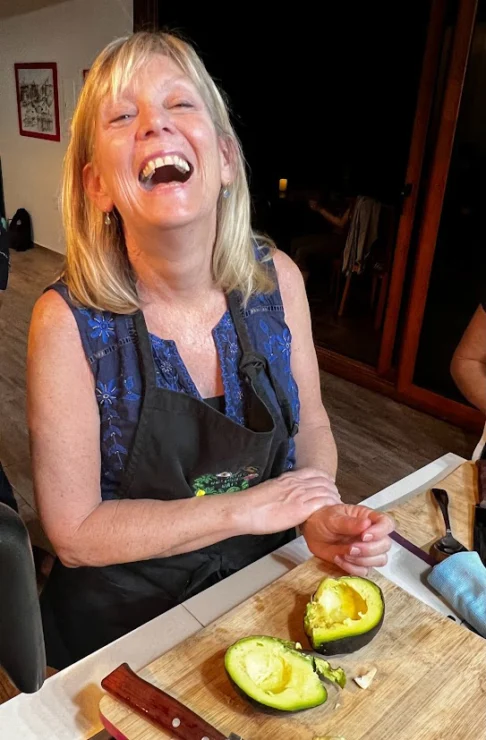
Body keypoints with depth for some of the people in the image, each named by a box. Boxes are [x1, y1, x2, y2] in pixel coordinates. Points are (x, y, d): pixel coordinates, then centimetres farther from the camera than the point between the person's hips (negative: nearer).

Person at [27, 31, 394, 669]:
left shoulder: (277, 279, -14)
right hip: (127, 619, -2)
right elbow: (75, 533, -20)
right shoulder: (69, 322, -24)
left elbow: (310, 425, 0)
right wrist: (244, 508, -23)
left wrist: (323, 515, -19)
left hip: (265, 580, 4)